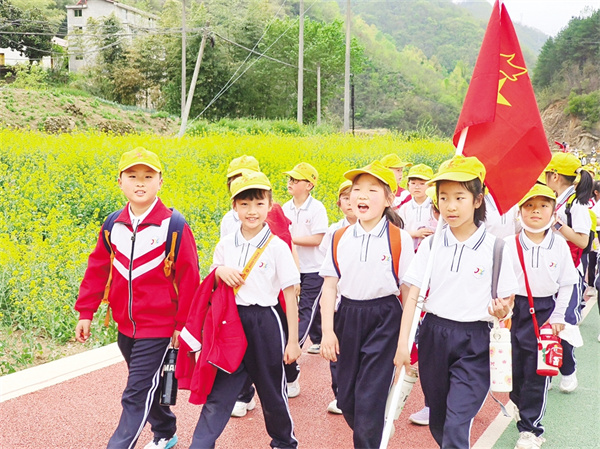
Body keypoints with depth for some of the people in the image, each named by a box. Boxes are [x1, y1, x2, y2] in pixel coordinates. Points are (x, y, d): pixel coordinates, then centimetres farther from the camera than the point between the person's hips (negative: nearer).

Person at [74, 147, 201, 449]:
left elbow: (189, 277, -11)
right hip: (125, 326, 6)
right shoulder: (113, 227, 2)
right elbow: (97, 270, 10)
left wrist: (182, 323, -9)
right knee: (147, 386, 22)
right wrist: (86, 312, 7)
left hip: (158, 327, -6)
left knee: (136, 396, -4)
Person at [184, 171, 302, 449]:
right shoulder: (225, 245, 3)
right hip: (231, 322, 3)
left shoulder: (277, 247, -8)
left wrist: (292, 341, -6)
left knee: (272, 391, 13)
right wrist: (220, 271, -8)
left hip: (265, 324, -2)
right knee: (218, 392, 4)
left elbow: (290, 296, -5)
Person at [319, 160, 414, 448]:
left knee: (369, 400, -6)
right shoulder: (340, 239, 3)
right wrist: (327, 331, -2)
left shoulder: (399, 239, -6)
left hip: (385, 320, -4)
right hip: (347, 319, 4)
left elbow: (408, 291, -4)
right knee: (346, 399, 11)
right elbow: (330, 286, 4)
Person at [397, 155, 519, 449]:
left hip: (473, 342, -3)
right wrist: (403, 342, -8)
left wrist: (502, 311, -20)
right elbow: (413, 295, -1)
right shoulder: (431, 245, 0)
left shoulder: (493, 247, -5)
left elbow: (508, 299, 3)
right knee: (438, 422, 15)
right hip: (433, 336, 3)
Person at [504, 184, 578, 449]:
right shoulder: (509, 244, -5)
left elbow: (566, 284, 3)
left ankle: (530, 428, 11)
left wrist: (557, 317, 0)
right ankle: (524, 407, 37)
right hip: (514, 309, 1)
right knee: (514, 367, 9)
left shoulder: (560, 246, -2)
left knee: (538, 371, 1)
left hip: (545, 311, 0)